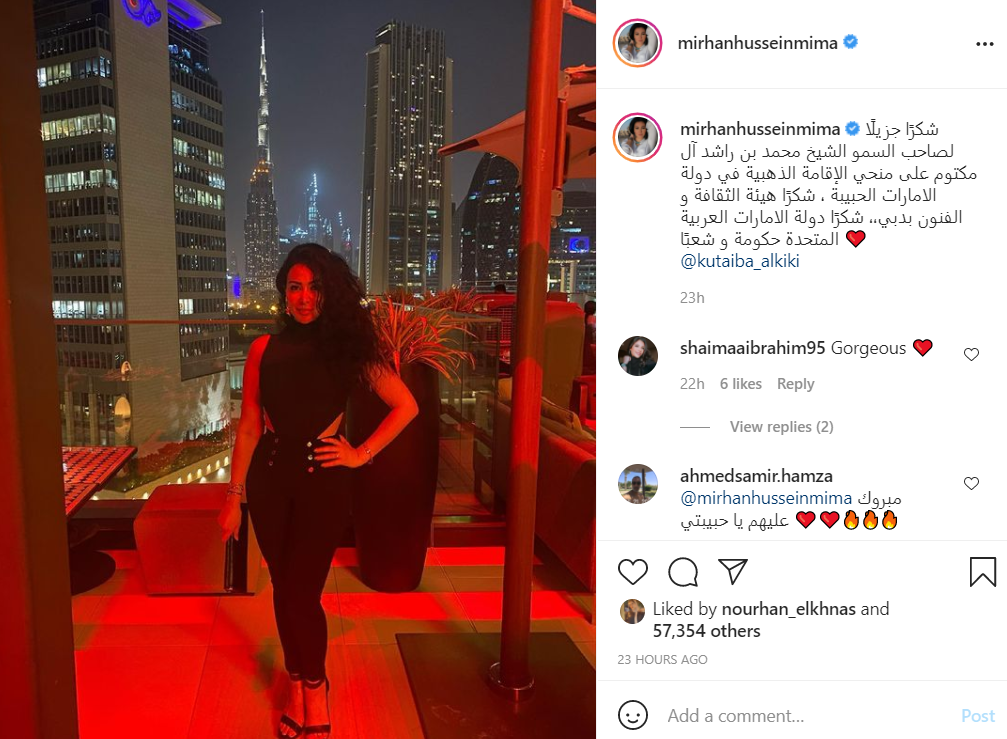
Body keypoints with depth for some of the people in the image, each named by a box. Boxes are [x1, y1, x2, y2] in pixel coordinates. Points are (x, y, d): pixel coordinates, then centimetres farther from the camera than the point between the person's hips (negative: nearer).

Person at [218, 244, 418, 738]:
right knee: (283, 587, 11)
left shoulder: (347, 347, -3)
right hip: (269, 476, 2)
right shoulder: (265, 349, 2)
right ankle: (300, 685, 32)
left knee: (301, 591, -1)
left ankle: (312, 687, 25)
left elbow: (406, 406, -1)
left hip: (323, 479, -2)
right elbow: (249, 426, 3)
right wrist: (234, 495, 3)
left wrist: (361, 454, -5)